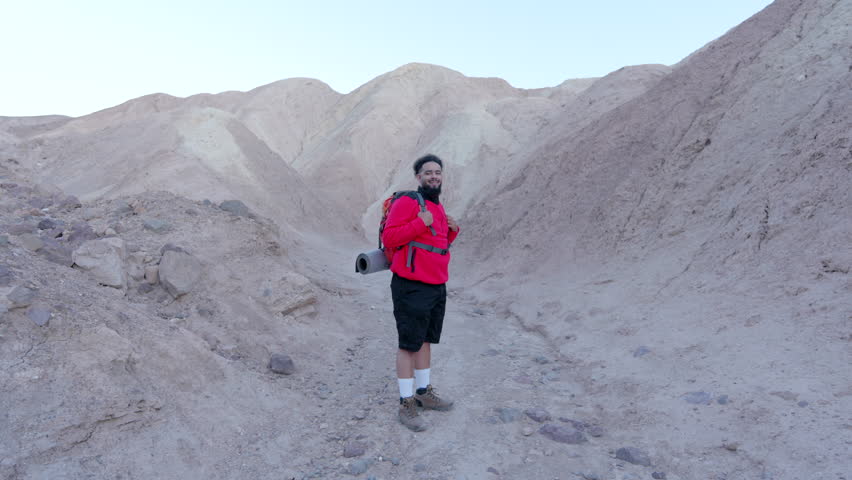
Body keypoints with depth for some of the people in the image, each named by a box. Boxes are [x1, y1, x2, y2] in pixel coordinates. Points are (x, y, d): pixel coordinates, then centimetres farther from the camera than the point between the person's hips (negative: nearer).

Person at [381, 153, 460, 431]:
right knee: (409, 345, -1)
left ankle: (424, 392, 32)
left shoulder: (438, 207, 15)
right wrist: (421, 223, -22)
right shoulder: (407, 202, -12)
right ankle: (406, 405, 9)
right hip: (411, 288, -8)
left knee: (426, 341, 18)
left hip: (437, 288, 9)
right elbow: (389, 237, -19)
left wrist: (453, 230, 6)